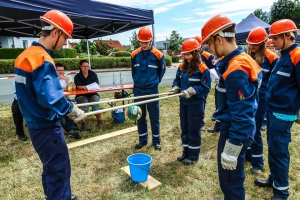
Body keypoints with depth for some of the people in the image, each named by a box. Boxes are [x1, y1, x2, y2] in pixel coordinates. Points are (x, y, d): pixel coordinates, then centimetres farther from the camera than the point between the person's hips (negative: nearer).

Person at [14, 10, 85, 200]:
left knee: (51, 168, 23)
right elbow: (51, 99, -29)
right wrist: (74, 111, -15)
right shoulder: (43, 59, -22)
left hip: (35, 124, 9)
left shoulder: (25, 55, 7)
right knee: (59, 170, 5)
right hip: (46, 127, -9)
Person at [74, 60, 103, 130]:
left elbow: (96, 85, -3)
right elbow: (78, 86, -13)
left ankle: (99, 121, -11)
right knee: (84, 103, -32)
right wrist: (84, 87, -36)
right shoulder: (77, 76, 2)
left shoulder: (93, 74, 6)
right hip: (81, 95, -1)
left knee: (95, 104, -28)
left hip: (93, 94, 1)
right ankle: (84, 123, -27)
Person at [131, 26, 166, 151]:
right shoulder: (134, 55, 1)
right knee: (140, 117, 11)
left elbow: (161, 71, 6)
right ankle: (142, 140, 26)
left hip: (152, 91, -3)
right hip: (138, 91, 3)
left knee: (154, 117, 6)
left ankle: (156, 141, 21)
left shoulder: (158, 55, -8)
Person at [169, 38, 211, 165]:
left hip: (196, 104, -6)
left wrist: (192, 91, -26)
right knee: (184, 128, 15)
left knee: (193, 130, 4)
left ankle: (193, 155, 20)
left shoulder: (202, 69, -14)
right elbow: (177, 81, 12)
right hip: (183, 103, 7)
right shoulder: (182, 67, 5)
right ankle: (186, 152, 31)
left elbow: (205, 87, -14)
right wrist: (175, 88, -8)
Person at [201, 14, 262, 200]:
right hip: (232, 127, 10)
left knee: (231, 179, 9)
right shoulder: (240, 60, 5)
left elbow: (242, 116, -26)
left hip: (235, 131, -10)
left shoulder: (236, 70, -26)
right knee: (227, 175, 26)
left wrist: (231, 149, -22)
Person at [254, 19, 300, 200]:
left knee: (279, 150, 1)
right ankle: (274, 178, 35)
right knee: (273, 148, 18)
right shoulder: (284, 56, 12)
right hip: (272, 109, 9)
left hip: (283, 113, -9)